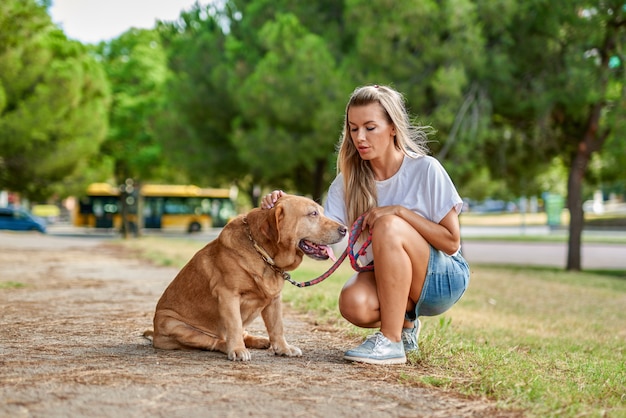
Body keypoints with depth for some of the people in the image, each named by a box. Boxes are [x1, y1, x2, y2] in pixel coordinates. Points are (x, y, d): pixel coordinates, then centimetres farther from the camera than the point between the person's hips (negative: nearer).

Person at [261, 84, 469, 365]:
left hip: (442, 280, -3)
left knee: (388, 226, -31)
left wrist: (400, 211, -23)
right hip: (389, 281, 3)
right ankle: (405, 324, 5)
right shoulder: (349, 180, -2)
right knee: (353, 303, -31)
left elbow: (451, 242, -13)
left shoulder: (425, 170, -14)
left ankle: (391, 341, -23)